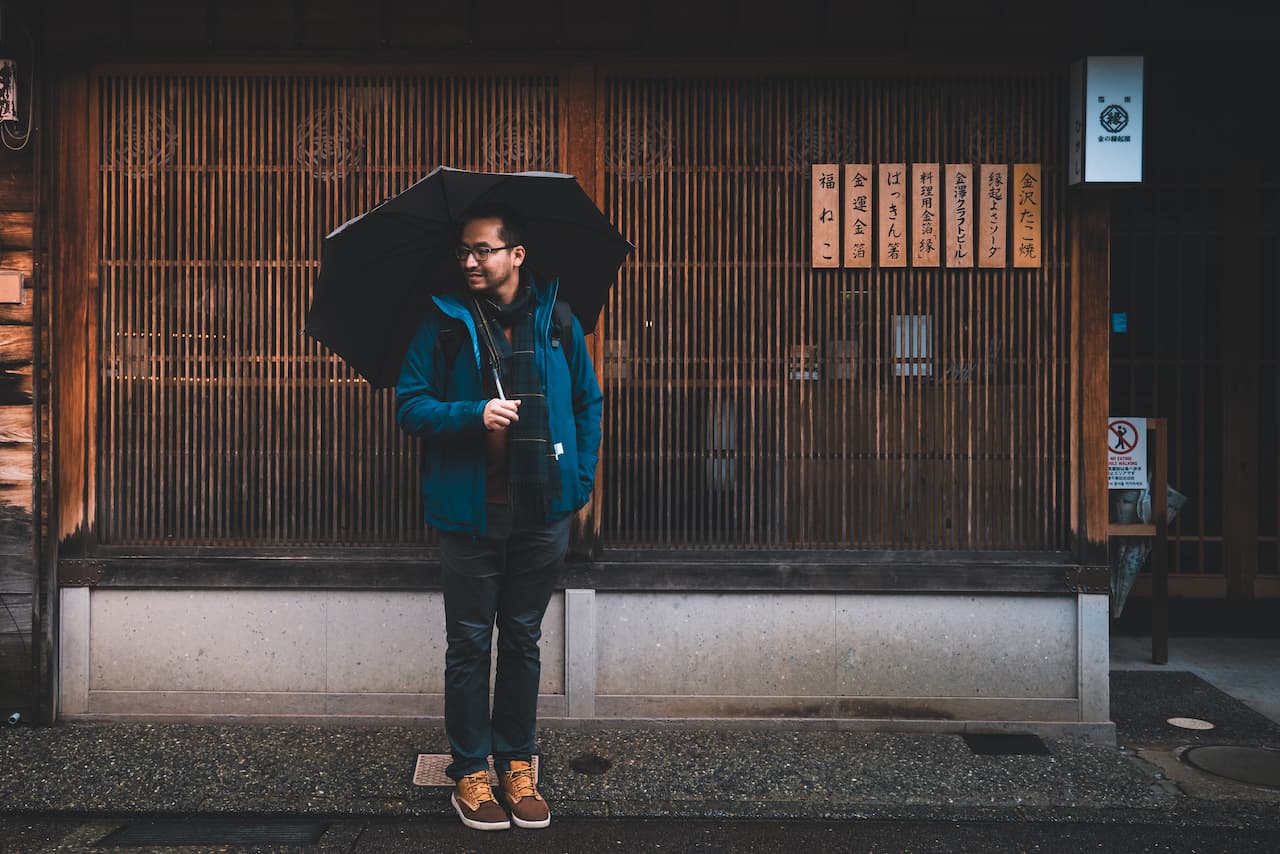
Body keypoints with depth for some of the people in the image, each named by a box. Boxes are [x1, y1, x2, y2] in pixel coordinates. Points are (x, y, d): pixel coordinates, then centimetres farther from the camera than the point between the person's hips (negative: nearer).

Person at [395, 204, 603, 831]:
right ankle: (470, 773, 20)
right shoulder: (443, 325, -1)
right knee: (470, 644, 7)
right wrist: (474, 415, -20)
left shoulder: (557, 322, 5)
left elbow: (587, 404, 12)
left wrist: (580, 483, 6)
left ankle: (517, 766, 25)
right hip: (471, 514, -2)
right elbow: (409, 406, -3)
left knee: (522, 641, 12)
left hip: (542, 515, 2)